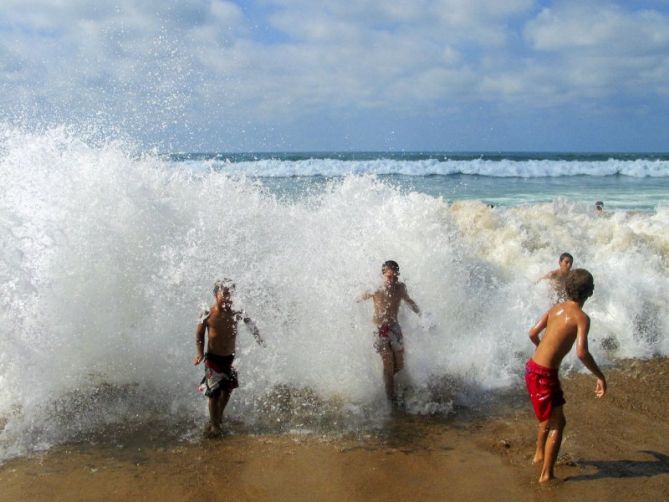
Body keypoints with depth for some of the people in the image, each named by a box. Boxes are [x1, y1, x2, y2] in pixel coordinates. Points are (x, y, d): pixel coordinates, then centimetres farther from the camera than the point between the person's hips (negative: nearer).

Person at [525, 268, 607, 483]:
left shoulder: (556, 308, 7)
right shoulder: (581, 317, -14)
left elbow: (532, 333, 13)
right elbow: (581, 352, -26)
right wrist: (600, 376, -16)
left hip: (533, 367, 8)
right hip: (544, 374, -8)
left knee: (550, 416, 28)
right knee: (556, 423, 2)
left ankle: (539, 455, 45)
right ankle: (547, 475, 5)